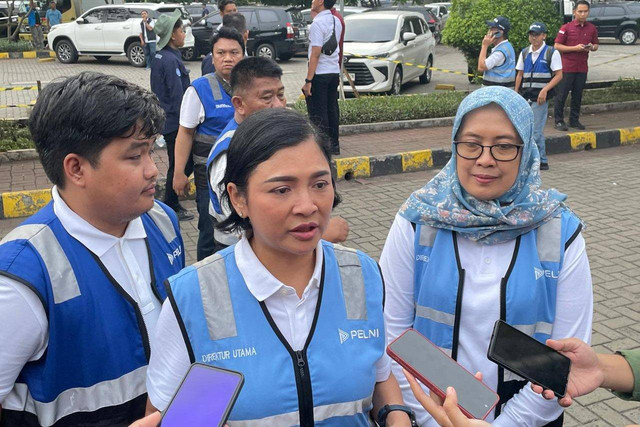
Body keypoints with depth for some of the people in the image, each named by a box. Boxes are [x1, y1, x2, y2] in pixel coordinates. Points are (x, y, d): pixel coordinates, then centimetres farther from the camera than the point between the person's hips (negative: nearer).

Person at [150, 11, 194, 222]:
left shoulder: (159, 57, 12)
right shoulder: (171, 60, -19)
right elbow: (178, 96, -21)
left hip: (164, 117, 10)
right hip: (174, 122, -10)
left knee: (181, 163, 17)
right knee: (181, 165, 1)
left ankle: (171, 204, 26)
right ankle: (172, 207, 12)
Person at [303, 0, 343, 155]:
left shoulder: (318, 23, -14)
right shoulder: (336, 21, 12)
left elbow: (315, 54, -18)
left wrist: (308, 80, -18)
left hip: (320, 74, -8)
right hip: (335, 72, 8)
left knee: (318, 113, -3)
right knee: (332, 109, 13)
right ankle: (334, 144, 19)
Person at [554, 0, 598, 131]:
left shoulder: (592, 28, 8)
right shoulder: (566, 28, -5)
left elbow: (596, 45, 17)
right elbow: (557, 46, -7)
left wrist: (591, 47, -7)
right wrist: (575, 48, -17)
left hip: (582, 68, 4)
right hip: (567, 67, -4)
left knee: (577, 95, 10)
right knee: (562, 94, -1)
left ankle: (574, 120, 19)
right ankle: (559, 121, 6)